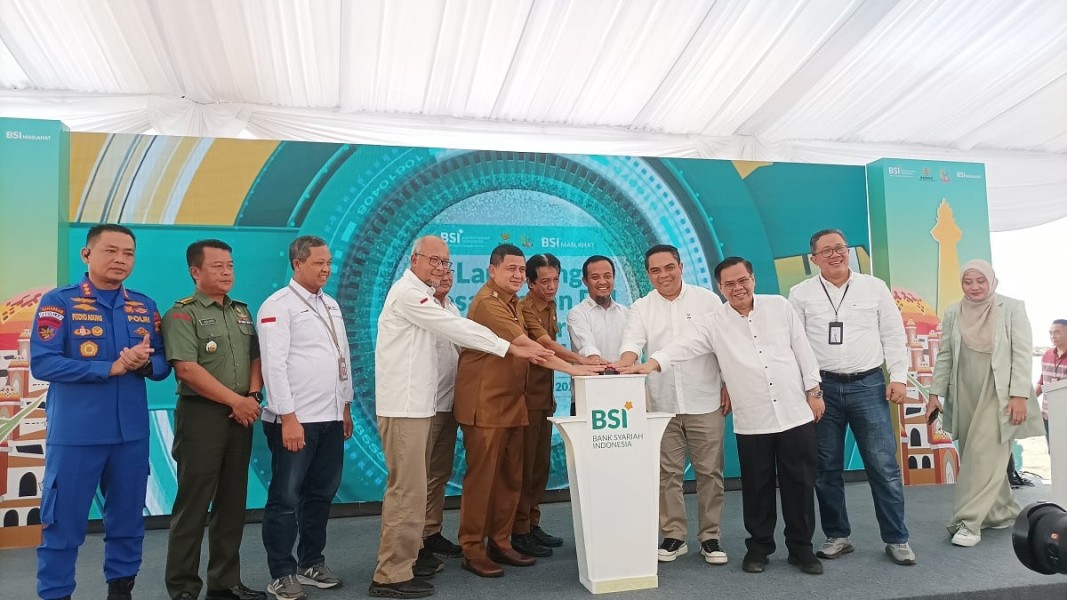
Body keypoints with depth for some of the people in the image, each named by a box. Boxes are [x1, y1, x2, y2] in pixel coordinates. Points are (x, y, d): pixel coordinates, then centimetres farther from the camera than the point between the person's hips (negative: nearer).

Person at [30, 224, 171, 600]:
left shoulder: (144, 307, 7)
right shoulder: (58, 302, -5)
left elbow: (162, 366, 7)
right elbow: (42, 363, -14)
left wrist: (144, 362, -15)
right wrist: (112, 367, -19)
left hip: (132, 433, 4)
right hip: (74, 434, -4)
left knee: (127, 520, 15)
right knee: (63, 524, 4)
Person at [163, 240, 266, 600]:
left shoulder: (242, 312, 14)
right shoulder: (182, 314, -6)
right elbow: (187, 369, -17)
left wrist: (253, 396, -5)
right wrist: (236, 401, -15)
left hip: (240, 417, 6)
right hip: (201, 416, -6)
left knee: (232, 503, 11)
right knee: (192, 505, 0)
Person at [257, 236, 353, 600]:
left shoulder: (331, 305, 14)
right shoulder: (278, 305, -9)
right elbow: (274, 364, -15)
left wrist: (345, 408, 16)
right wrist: (289, 418, -18)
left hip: (330, 419, 7)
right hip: (295, 420, -7)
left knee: (321, 494, 15)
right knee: (286, 498, 3)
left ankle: (311, 563, 28)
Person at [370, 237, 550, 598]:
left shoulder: (419, 295, 20)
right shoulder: (407, 293, -13)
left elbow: (452, 329, 16)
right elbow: (455, 327, -18)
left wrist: (504, 346, 7)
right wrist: (510, 349, -16)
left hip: (416, 403, 10)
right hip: (404, 405, -10)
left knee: (411, 487, 16)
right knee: (406, 489, -8)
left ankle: (406, 556, 27)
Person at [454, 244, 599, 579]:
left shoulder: (512, 303, 16)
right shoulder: (487, 303, -16)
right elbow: (525, 346, -24)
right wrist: (571, 369, -24)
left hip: (512, 403, 9)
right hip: (485, 405, -9)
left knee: (511, 478, 11)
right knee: (481, 478, -2)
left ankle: (500, 543, 22)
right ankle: (472, 549, 9)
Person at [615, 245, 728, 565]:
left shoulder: (707, 300, 4)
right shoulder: (641, 308, 7)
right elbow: (633, 342, -8)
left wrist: (728, 387, 1)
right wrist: (624, 363, -29)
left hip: (704, 402, -1)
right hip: (661, 404, 1)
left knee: (709, 471, 5)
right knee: (667, 473, 7)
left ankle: (710, 537, 18)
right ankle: (673, 536, 19)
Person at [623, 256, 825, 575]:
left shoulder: (780, 306, 3)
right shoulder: (714, 323, -1)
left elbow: (802, 348, 7)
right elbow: (684, 346, -13)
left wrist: (813, 390, 5)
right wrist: (652, 363, -29)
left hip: (796, 414, 1)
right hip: (752, 423, -1)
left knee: (800, 484, 8)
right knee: (757, 487, 9)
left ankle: (801, 547, 24)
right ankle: (758, 546, 25)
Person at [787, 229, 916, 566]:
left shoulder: (875, 287, 6)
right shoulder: (801, 294, 3)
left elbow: (893, 335, 7)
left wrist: (898, 378, -1)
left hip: (868, 385, 0)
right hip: (823, 388, 0)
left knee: (884, 466, 1)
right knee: (827, 469, 7)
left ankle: (896, 539, 15)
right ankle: (837, 536, 21)